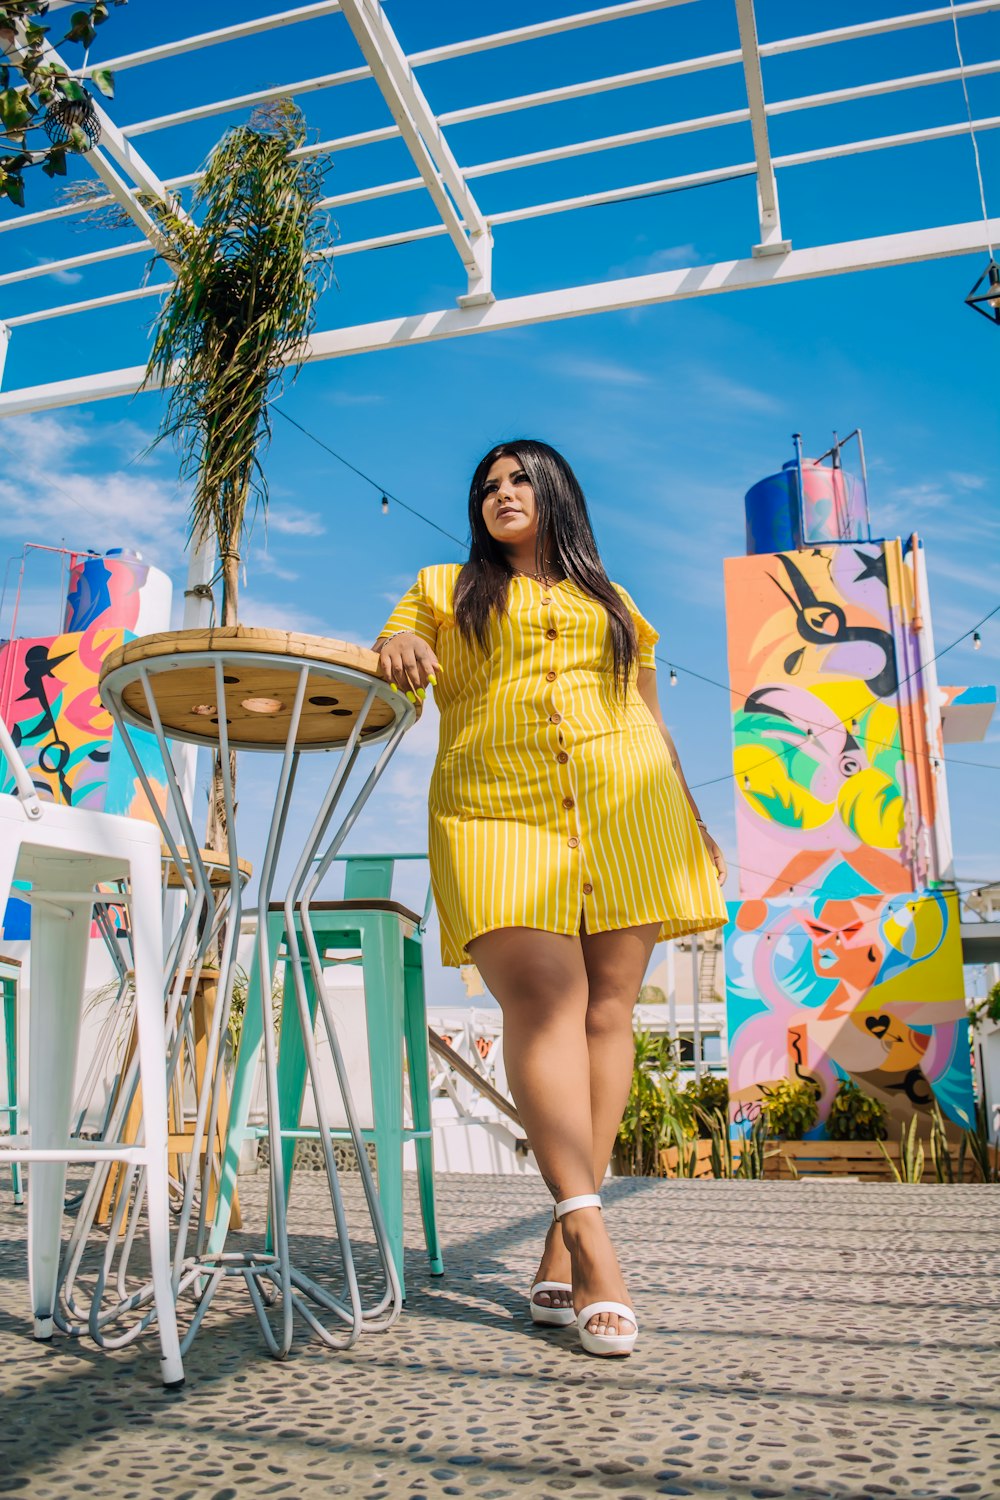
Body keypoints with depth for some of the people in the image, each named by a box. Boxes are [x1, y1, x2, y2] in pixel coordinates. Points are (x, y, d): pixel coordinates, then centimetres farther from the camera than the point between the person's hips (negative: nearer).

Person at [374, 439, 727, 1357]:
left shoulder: (612, 602, 25)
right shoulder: (443, 589, 21)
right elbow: (384, 684, 11)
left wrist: (693, 824, 15)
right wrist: (393, 649, -13)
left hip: (623, 812, 2)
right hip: (499, 816, -1)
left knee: (607, 1011, -6)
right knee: (540, 1001, -18)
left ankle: (562, 1252, -2)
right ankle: (591, 1235, -21)